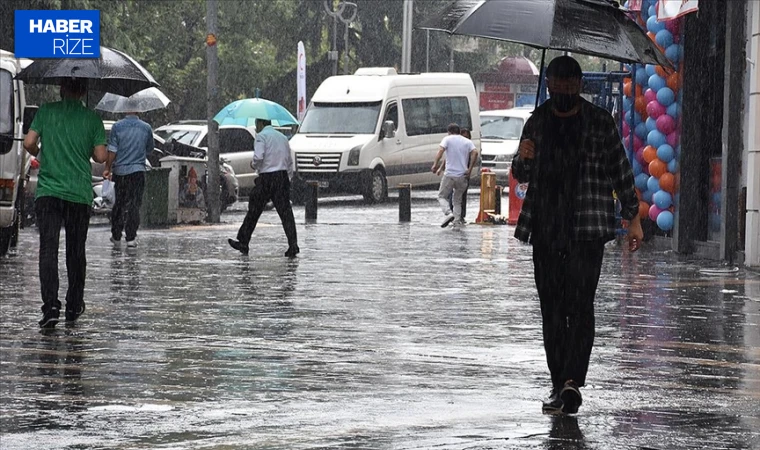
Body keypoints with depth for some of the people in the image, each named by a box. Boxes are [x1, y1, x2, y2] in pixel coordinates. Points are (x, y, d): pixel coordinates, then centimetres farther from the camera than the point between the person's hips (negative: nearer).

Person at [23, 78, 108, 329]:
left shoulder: (46, 111, 2)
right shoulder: (92, 119, 2)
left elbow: (29, 143, -3)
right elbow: (101, 156, 0)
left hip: (48, 191, -1)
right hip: (80, 194, 1)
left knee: (48, 249, -8)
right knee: (76, 252, 15)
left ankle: (51, 306, -23)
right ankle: (74, 306, 24)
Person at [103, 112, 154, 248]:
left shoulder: (117, 126, -5)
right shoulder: (146, 128, -1)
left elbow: (112, 150, -7)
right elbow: (149, 150, 12)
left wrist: (108, 168, 1)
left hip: (120, 170, 1)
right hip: (138, 170, -1)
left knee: (119, 202, 13)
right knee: (134, 204, 0)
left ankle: (116, 235, 20)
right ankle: (131, 238, -7)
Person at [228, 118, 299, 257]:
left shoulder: (261, 136, -4)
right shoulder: (282, 137, 18)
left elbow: (258, 157, -18)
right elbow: (289, 161, 18)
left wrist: (254, 165, 3)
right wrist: (288, 179, 20)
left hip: (267, 177, -5)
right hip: (282, 177, 5)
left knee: (254, 211, 6)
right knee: (285, 212, -1)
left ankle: (243, 243, 13)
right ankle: (293, 245, -12)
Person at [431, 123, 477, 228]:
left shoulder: (447, 139, 2)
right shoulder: (468, 142, 11)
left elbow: (441, 150, -15)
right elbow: (474, 153, -5)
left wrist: (435, 164, -19)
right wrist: (470, 169, -4)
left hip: (449, 175, -4)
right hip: (463, 176, 4)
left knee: (442, 196, 9)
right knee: (458, 200, 16)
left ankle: (448, 213, -16)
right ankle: (457, 222, 6)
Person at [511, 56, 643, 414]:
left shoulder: (600, 123, 2)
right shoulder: (537, 123, 11)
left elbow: (621, 171, 7)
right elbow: (522, 176, 18)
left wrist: (633, 218, 5)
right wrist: (523, 159, -5)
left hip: (587, 229, -4)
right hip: (546, 230, 4)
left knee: (580, 304, -14)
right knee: (551, 307, 4)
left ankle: (571, 382, -22)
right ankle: (560, 384, 9)